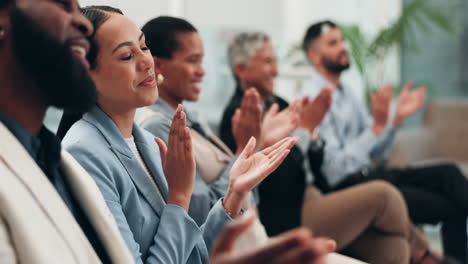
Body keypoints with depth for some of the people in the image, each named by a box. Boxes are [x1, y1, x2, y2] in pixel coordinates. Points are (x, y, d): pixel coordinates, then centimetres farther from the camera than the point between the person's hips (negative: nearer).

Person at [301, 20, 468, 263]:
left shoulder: (345, 93, 14)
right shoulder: (315, 98, -13)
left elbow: (376, 152, 13)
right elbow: (335, 169, -20)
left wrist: (398, 117, -3)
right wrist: (377, 125, -25)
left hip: (368, 174, 8)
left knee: (448, 173, -9)